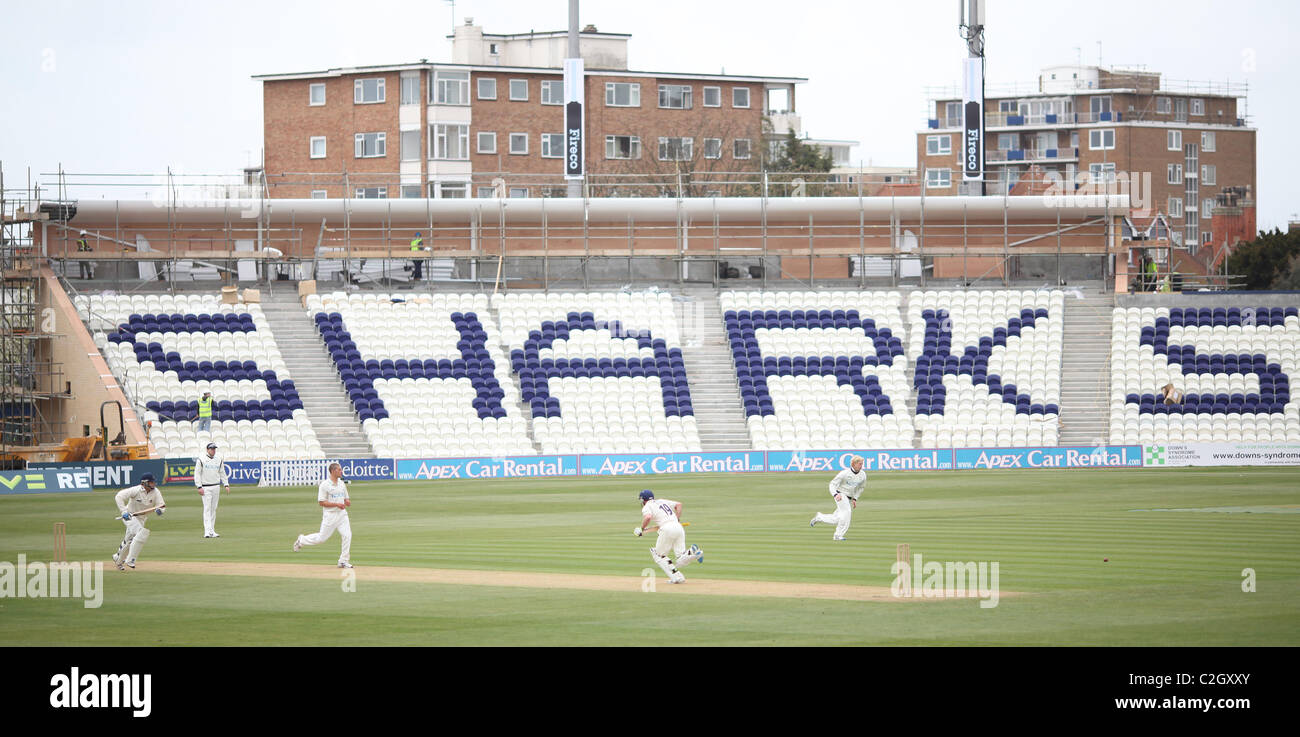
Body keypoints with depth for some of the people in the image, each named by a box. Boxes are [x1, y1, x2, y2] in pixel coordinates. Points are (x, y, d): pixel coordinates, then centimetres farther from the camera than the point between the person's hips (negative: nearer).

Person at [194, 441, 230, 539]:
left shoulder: (219, 460, 10)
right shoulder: (201, 460, -5)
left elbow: (222, 473, 16)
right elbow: (197, 474, -6)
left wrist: (226, 485, 5)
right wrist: (199, 487, -14)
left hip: (216, 487, 5)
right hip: (206, 488, -5)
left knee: (213, 509, 7)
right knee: (207, 509, -12)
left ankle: (212, 531, 12)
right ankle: (207, 531, -18)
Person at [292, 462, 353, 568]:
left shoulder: (342, 484, 11)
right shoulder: (325, 485, -11)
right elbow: (321, 502, -12)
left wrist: (347, 502, -5)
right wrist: (337, 504, -20)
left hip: (342, 513, 5)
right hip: (330, 515, -5)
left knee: (347, 535, -8)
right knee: (322, 538, 2)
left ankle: (343, 561, 1)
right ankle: (302, 540, 28)